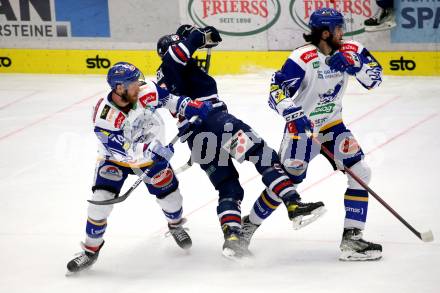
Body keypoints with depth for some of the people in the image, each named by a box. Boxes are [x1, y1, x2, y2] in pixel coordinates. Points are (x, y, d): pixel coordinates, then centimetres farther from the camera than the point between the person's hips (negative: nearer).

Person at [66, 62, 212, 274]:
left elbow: (169, 97, -1)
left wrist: (191, 108, -9)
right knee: (101, 199, -17)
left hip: (149, 150, 3)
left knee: (169, 192, 3)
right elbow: (124, 150, -35)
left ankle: (176, 225, 39)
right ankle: (91, 250, 1)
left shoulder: (146, 91, -24)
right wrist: (152, 151, -46)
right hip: (115, 158, -3)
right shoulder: (104, 116, -35)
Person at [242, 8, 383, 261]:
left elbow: (375, 78, -8)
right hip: (302, 126, -6)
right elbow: (276, 92, -26)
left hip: (332, 125, 6)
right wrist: (294, 115, -42)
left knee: (361, 173, -6)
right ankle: (248, 226, 18)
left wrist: (354, 64, -26)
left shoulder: (349, 50, -6)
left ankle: (352, 238, -1)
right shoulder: (303, 58, -23)